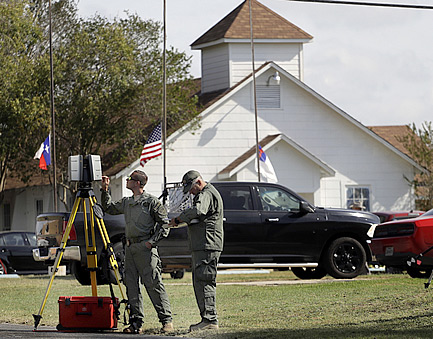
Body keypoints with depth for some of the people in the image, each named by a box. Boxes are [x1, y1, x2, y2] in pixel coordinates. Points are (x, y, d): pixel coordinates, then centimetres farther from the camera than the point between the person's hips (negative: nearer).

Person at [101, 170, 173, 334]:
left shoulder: (151, 201, -4)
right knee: (132, 286, 3)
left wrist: (152, 241, -12)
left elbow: (164, 224, -5)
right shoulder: (126, 202, 17)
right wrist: (105, 190, 20)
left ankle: (167, 320, -7)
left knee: (154, 284, -10)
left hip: (145, 248, -7)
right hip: (130, 247, 7)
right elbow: (109, 208, 30)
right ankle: (136, 322, 5)